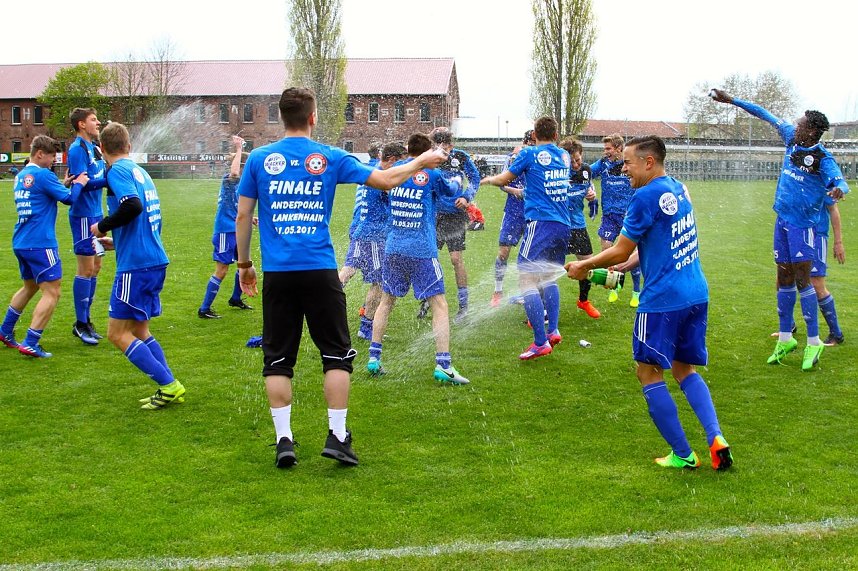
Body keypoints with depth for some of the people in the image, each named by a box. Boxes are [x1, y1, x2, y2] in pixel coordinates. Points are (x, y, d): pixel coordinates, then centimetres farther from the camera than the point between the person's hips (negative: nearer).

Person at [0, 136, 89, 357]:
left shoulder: (21, 176, 15)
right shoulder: (43, 175, -12)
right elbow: (69, 198, -10)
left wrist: (65, 184, 13)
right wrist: (78, 184, 8)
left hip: (21, 243, 9)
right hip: (40, 244, -9)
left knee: (29, 287, 26)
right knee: (52, 292, -6)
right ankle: (30, 344, -10)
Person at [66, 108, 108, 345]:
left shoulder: (94, 147, 14)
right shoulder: (77, 149, -13)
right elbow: (81, 182, -21)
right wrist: (110, 178, -27)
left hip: (95, 214, 9)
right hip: (84, 216, -9)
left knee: (95, 268, 12)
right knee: (86, 269, -4)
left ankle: (85, 320, 21)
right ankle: (81, 325, 4)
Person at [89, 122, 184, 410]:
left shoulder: (118, 170, -9)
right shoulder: (140, 171, 17)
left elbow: (132, 205, -27)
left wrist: (102, 226, -11)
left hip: (136, 265, -9)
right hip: (156, 260, 9)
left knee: (117, 333, -2)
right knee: (139, 330, 17)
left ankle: (169, 386, -4)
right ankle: (170, 389, 15)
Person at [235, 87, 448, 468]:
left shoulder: (259, 158, 4)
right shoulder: (330, 158, 2)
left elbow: (243, 216, 6)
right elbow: (385, 180, 6)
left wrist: (244, 264, 18)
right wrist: (421, 162, 22)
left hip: (277, 273, 1)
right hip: (320, 271, -1)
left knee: (277, 359, 9)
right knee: (336, 354, 9)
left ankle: (284, 440, 7)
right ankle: (337, 435, 8)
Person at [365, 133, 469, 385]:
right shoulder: (431, 174, -4)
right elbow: (451, 190, 16)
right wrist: (457, 180, 39)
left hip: (393, 248, 5)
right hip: (421, 250, -5)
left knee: (386, 301, 18)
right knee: (439, 305, 0)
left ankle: (373, 358, 17)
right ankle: (443, 365, -8)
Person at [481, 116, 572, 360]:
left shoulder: (530, 154, -1)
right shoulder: (564, 156, 15)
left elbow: (504, 179, 7)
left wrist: (487, 179, 28)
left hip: (541, 223, -7)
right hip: (563, 225, 7)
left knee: (527, 279, -7)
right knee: (549, 277, 20)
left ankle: (540, 342, -15)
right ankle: (553, 330, 10)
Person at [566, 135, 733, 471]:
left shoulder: (646, 197, -15)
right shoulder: (679, 189, 12)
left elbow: (621, 251, -10)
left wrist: (584, 266, 5)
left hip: (663, 299, -9)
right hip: (697, 294, 9)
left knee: (649, 372, 6)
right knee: (684, 369, 19)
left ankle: (682, 455, 9)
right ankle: (716, 438, 3)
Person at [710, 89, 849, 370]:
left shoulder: (822, 157, -13)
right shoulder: (791, 139, 4)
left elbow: (840, 180, -25)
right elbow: (766, 116, 12)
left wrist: (838, 189, -50)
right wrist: (731, 100, 14)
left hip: (803, 223, -6)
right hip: (782, 220, 7)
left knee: (802, 279, -8)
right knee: (784, 279, 11)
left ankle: (813, 342, 2)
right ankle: (785, 338, 21)